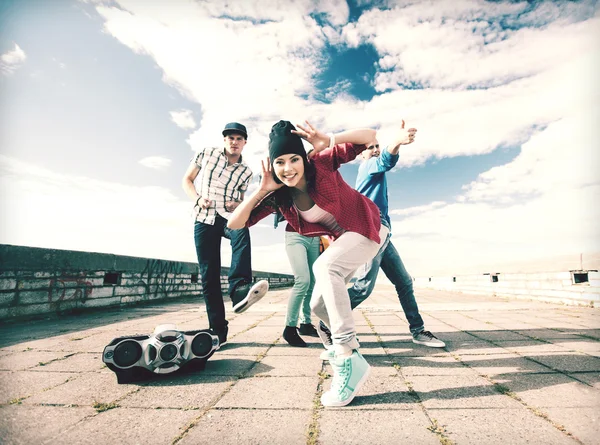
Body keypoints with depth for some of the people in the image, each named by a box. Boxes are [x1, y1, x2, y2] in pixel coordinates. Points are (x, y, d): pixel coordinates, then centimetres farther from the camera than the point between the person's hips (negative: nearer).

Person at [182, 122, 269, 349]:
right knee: (209, 275, -5)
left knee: (243, 231, -37)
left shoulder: (245, 172, 9)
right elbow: (186, 180, 10)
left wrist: (238, 206, -5)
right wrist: (197, 198, -9)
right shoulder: (206, 154, 7)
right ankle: (218, 329, 3)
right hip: (204, 219, 0)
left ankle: (239, 289, -51)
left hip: (229, 218, 1)